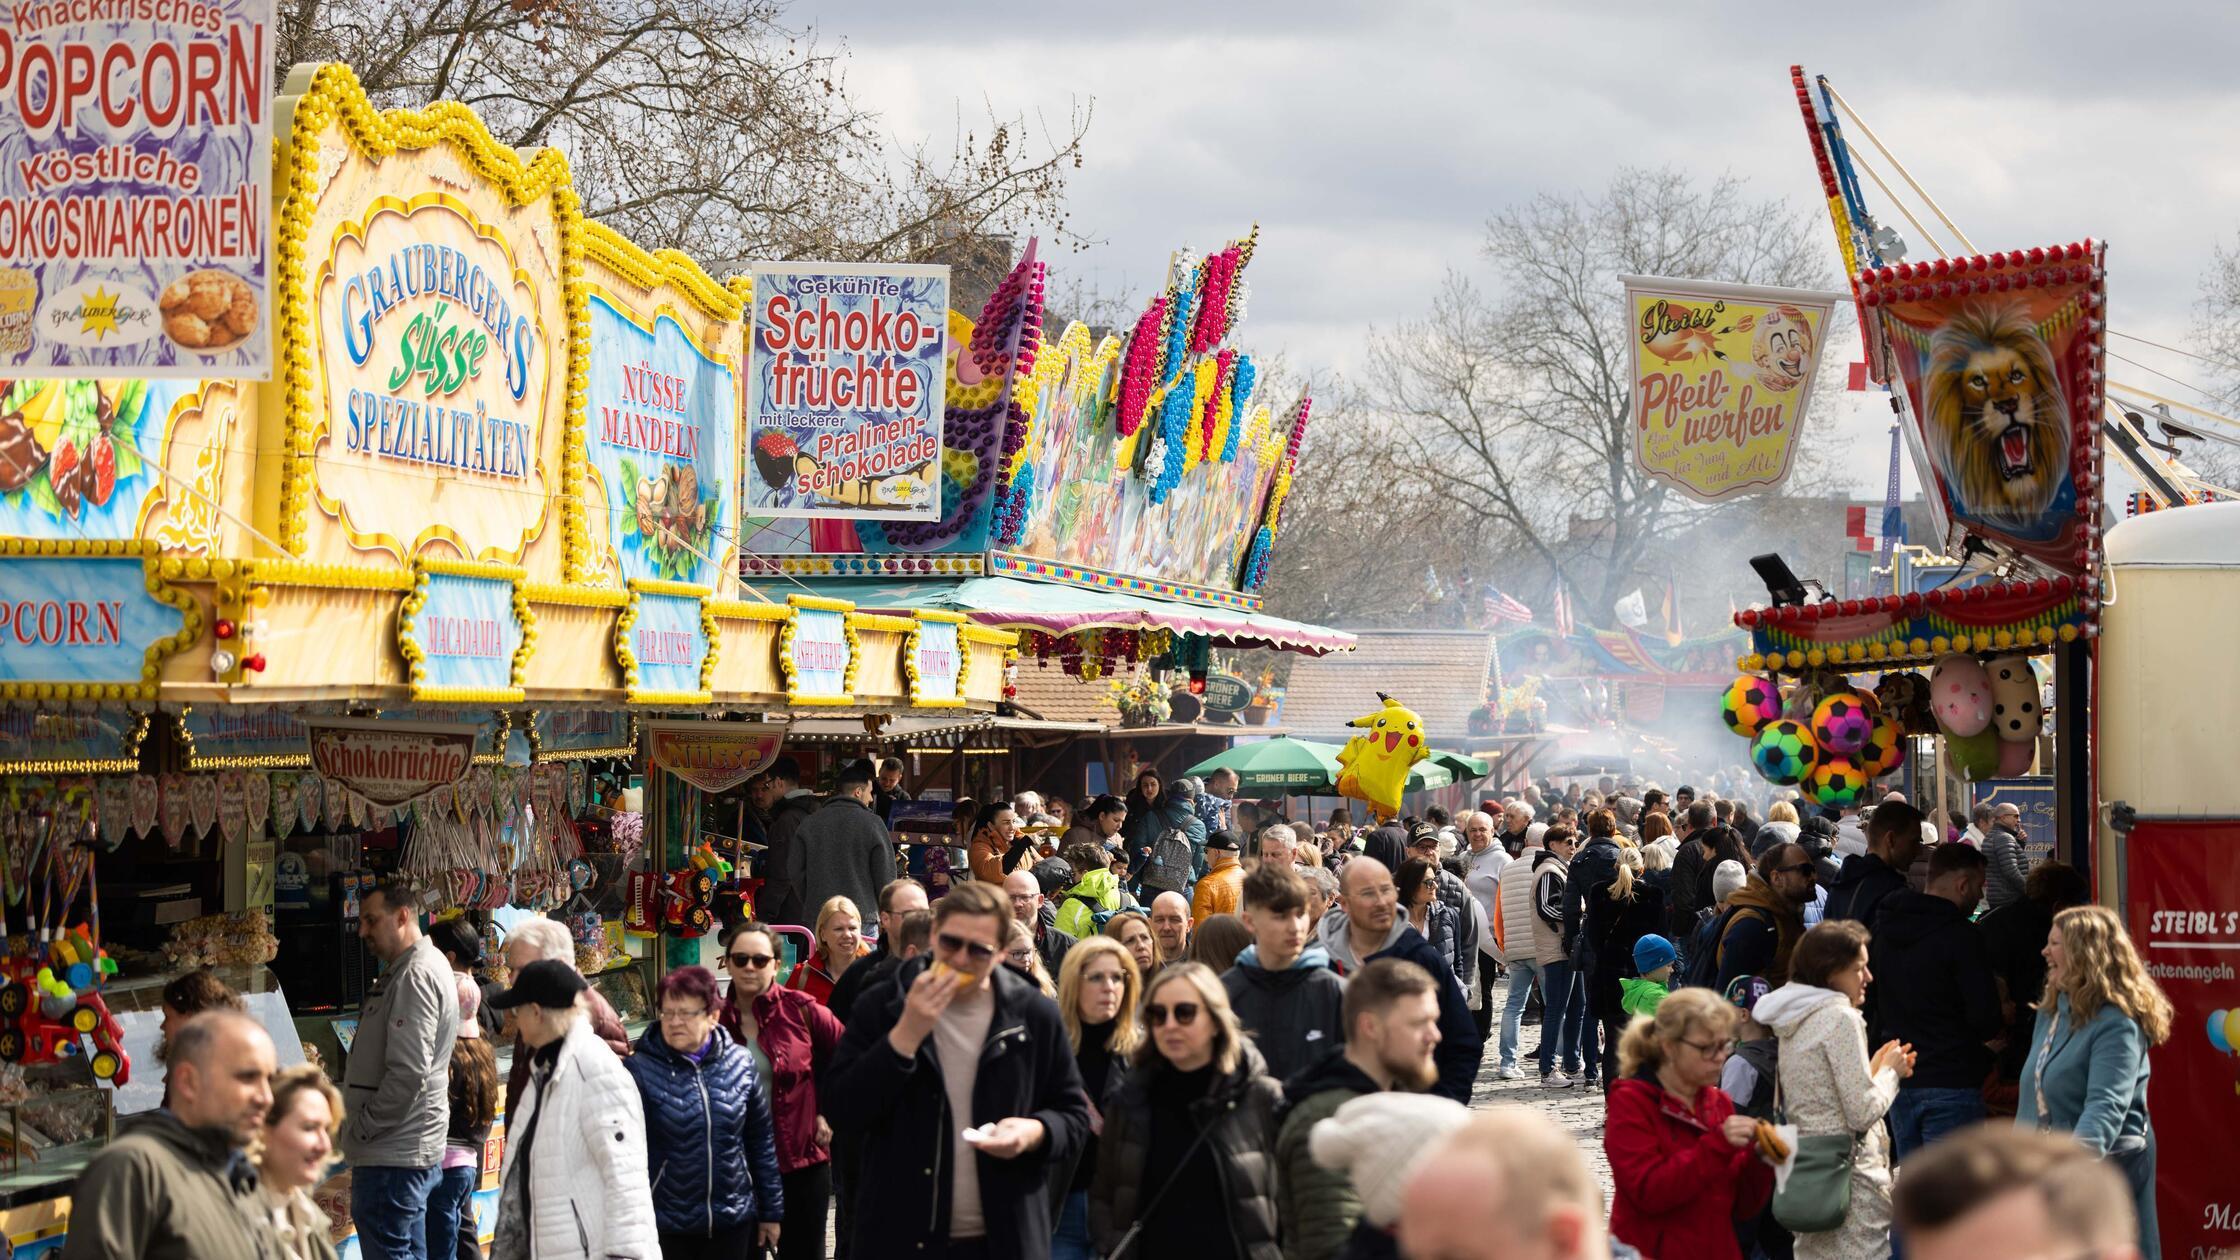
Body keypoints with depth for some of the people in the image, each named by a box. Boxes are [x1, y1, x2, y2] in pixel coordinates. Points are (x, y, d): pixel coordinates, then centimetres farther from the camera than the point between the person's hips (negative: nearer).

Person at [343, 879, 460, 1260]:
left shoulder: (417, 975, -16)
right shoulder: (402, 972, 18)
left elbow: (408, 1073, -24)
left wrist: (360, 1129, -15)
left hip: (392, 1157, -11)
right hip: (410, 1149, 11)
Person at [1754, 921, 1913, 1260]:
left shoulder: (1794, 1020, 14)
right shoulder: (1842, 1018, -13)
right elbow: (1863, 1113, -15)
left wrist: (1878, 1069, 16)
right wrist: (1890, 1072, 1)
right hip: (1849, 1176, -9)